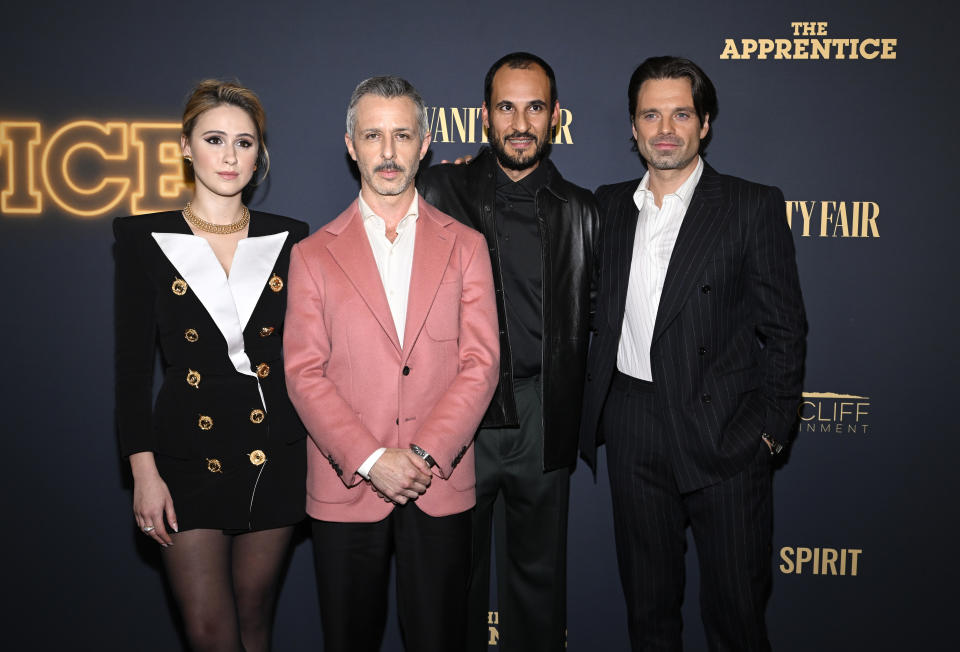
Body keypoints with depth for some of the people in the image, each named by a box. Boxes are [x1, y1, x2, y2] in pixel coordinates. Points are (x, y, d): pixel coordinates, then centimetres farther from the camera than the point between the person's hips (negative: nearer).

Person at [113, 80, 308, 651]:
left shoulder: (288, 238, 4)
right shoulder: (146, 238, -1)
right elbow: (133, 362, -2)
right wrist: (144, 471, -7)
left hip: (275, 453, 2)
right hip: (189, 454, -1)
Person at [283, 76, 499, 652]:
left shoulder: (465, 246, 6)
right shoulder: (313, 254, 4)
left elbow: (480, 364, -1)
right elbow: (304, 374, -2)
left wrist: (424, 453, -12)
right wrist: (371, 459, -13)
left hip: (440, 486, 0)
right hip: (345, 489, 0)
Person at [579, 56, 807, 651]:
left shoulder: (754, 206, -4)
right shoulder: (609, 206, 9)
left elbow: (784, 328, -4)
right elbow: (598, 313, 14)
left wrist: (770, 428, -7)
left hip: (724, 431, -3)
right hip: (632, 431, 4)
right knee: (647, 601, 17)